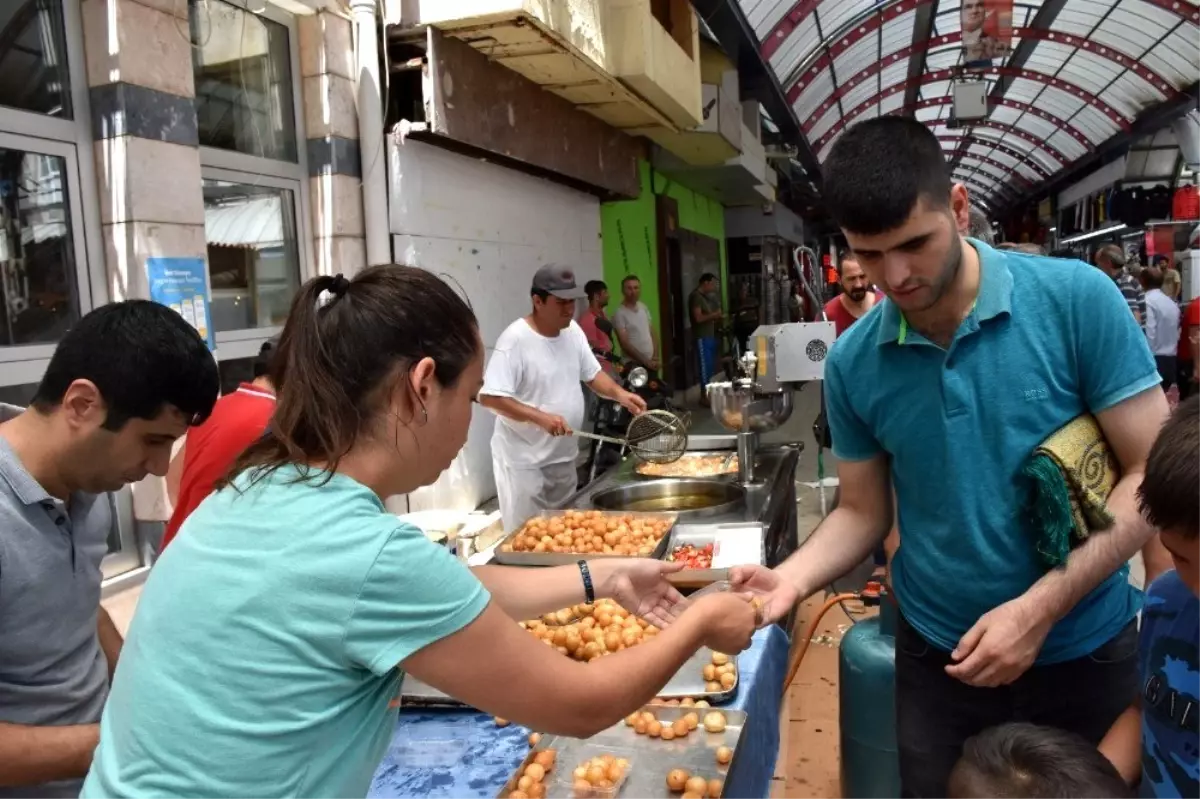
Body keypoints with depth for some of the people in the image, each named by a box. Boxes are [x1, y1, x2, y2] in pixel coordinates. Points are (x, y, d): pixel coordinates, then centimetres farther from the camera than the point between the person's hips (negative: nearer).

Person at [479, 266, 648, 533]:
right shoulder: (515, 339, -20)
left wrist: (619, 393, -9)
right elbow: (489, 397, -24)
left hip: (563, 454, 8)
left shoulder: (572, 331, 2)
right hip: (525, 460, -7)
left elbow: (592, 373, 12)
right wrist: (541, 417, -32)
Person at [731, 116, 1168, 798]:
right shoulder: (852, 362, -8)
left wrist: (1041, 607, -21)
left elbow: (1153, 474, -12)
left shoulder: (1077, 300, -15)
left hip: (1085, 653, -1)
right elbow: (864, 511, 1)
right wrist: (792, 579, -18)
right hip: (937, 658, 2)